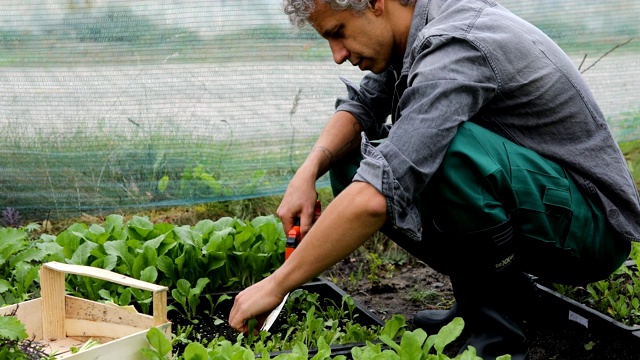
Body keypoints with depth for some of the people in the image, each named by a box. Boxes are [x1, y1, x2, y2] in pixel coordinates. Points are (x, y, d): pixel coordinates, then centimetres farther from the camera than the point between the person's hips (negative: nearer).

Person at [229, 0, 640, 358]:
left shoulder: (456, 49, -28)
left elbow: (374, 199, -37)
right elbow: (362, 105, 11)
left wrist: (276, 285, -28)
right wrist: (309, 170, -10)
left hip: (594, 223, -9)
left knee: (447, 150, -36)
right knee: (350, 160, 2)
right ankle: (497, 290, 8)